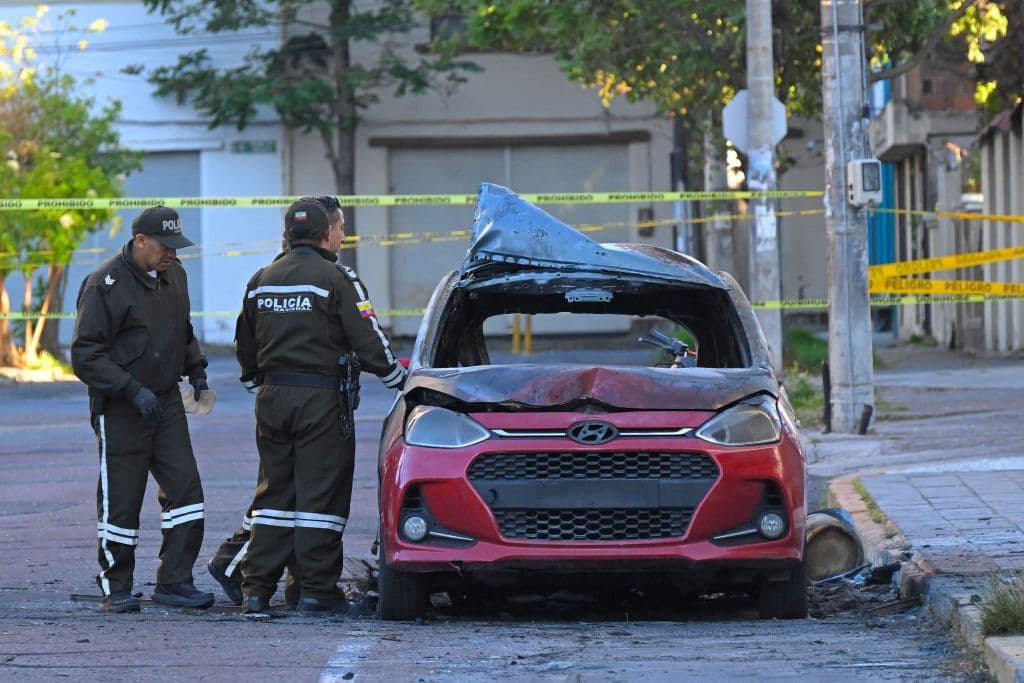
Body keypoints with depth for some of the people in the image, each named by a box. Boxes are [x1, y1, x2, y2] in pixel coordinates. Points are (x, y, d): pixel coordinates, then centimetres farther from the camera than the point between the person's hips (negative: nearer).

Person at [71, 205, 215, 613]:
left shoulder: (173, 276, 9)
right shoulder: (104, 285, -14)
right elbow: (85, 355, -16)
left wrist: (195, 368, 11)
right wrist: (133, 390, -23)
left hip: (167, 403, 6)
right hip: (119, 411, -6)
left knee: (185, 489, -1)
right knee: (120, 501, -1)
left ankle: (174, 582, 6)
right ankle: (115, 590, 11)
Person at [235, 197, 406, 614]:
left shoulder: (261, 280, 11)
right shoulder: (336, 279, -8)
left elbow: (245, 346, 19)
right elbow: (369, 343, -9)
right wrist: (400, 379, 5)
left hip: (272, 397, 6)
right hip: (320, 397, -6)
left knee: (273, 493, 10)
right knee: (320, 496, -1)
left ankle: (256, 589, 6)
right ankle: (317, 590, -1)